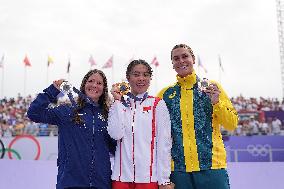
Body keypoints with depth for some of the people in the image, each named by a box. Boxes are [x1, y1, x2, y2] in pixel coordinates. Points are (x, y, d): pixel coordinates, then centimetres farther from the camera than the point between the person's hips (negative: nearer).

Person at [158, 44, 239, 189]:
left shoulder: (211, 87, 5)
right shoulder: (165, 94, 8)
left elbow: (232, 125, 3)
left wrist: (216, 102, -11)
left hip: (211, 165, -1)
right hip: (177, 167, 1)